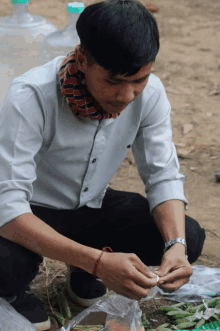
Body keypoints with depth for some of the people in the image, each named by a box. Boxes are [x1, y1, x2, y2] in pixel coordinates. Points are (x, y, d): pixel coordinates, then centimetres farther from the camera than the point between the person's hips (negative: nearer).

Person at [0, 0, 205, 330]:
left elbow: (163, 177, -9)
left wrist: (177, 244, -30)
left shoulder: (150, 92, -18)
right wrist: (98, 261, -47)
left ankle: (82, 274, 10)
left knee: (190, 237, -16)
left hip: (91, 205, 5)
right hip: (31, 214, -5)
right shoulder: (31, 97, -33)